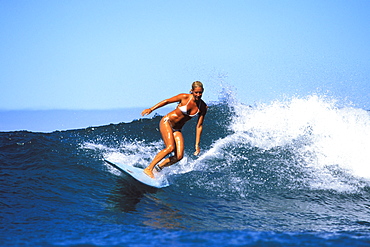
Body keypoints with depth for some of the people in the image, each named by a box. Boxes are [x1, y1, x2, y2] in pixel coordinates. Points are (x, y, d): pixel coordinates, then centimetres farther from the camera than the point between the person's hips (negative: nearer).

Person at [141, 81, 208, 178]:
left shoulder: (203, 107, -6)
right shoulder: (185, 97, -16)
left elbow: (199, 126, 0)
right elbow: (167, 101, -6)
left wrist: (197, 145, -3)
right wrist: (151, 109, -11)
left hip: (177, 130, 5)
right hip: (167, 122, -5)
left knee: (179, 156, -13)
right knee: (170, 147, -27)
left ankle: (158, 167, 7)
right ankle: (148, 168, -21)